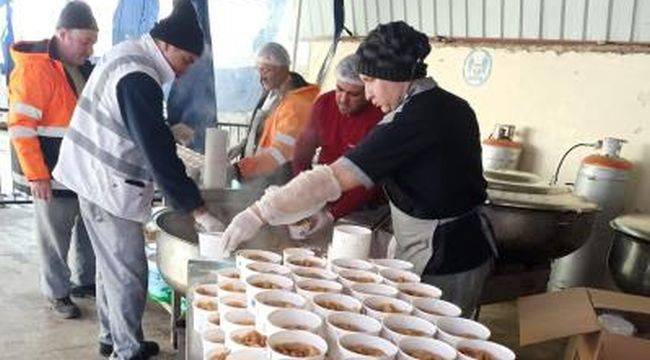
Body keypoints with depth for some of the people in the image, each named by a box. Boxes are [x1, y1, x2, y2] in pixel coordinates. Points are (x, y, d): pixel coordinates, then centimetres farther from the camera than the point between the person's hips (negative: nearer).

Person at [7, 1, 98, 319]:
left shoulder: (81, 68, 10)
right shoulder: (34, 70, -17)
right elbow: (20, 126, -19)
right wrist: (36, 176, -21)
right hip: (52, 175, -8)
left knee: (90, 229, 17)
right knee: (55, 238, 6)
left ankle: (85, 281, 35)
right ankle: (57, 294, 23)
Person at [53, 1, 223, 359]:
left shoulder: (126, 53, 7)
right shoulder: (138, 79, -24)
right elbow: (159, 155, -28)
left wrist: (167, 129, 7)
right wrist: (199, 211, -27)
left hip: (96, 177, 11)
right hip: (108, 186, -11)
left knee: (112, 265, 20)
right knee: (129, 274, -1)